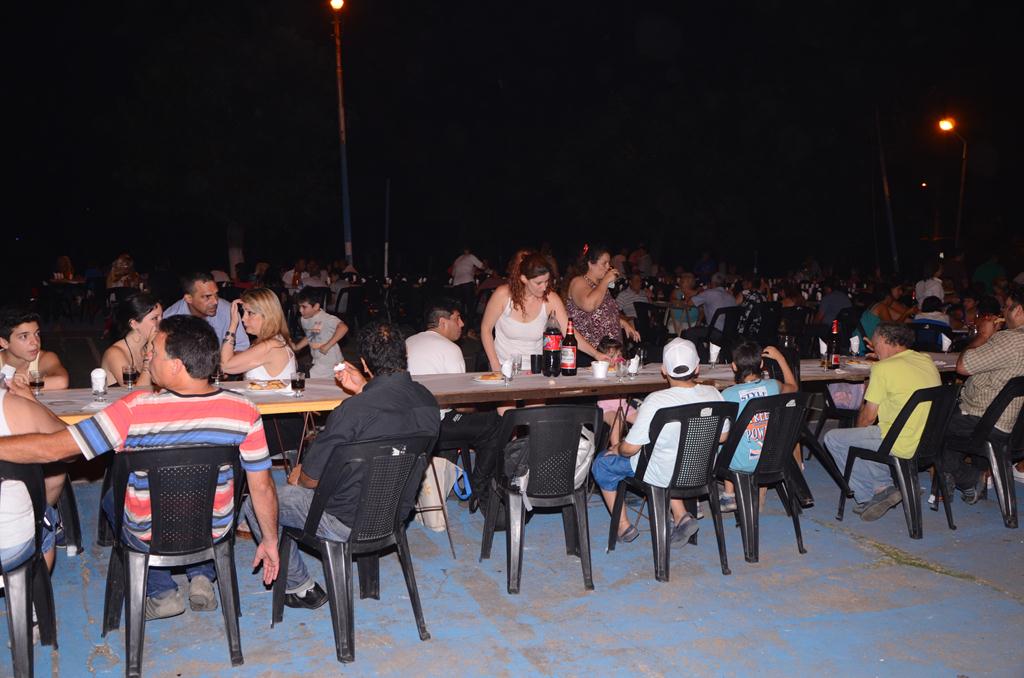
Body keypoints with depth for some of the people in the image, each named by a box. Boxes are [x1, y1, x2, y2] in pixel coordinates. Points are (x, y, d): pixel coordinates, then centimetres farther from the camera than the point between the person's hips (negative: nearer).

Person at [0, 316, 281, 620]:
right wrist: (270, 542, 1)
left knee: (112, 497, 32)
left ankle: (162, 592, 20)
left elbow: (51, 448, -24)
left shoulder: (136, 409, -30)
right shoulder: (243, 411, -22)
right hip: (213, 533, 2)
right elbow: (262, 486, -13)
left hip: (149, 539, -2)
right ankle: (202, 577, 18)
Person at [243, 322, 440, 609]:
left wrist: (297, 476, 6)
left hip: (347, 523, -8)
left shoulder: (353, 410, -29)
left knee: (256, 505, 11)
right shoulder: (427, 400, -8)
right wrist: (363, 390, 9)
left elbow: (311, 479, -17)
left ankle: (302, 588, 19)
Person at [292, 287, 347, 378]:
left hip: (330, 363, -8)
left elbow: (343, 328, -39)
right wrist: (296, 347, 4)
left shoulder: (325, 318, -24)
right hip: (317, 362, 8)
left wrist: (327, 346, -32)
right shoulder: (304, 320, 2)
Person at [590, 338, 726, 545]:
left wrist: (617, 449, 1)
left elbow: (630, 448, -22)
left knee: (602, 462, 15)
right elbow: (722, 437, 2)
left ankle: (624, 527, 20)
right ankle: (681, 515, 22)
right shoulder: (713, 395, -14)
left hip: (663, 475, -5)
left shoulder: (656, 401, -29)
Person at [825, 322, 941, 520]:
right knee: (867, 433, 29)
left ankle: (868, 496, 7)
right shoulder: (927, 361, 9)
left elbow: (868, 415, -6)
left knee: (833, 439, 5)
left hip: (902, 445, -8)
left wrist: (858, 430, 13)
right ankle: (883, 485, 14)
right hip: (929, 441, 8)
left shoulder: (883, 368, -13)